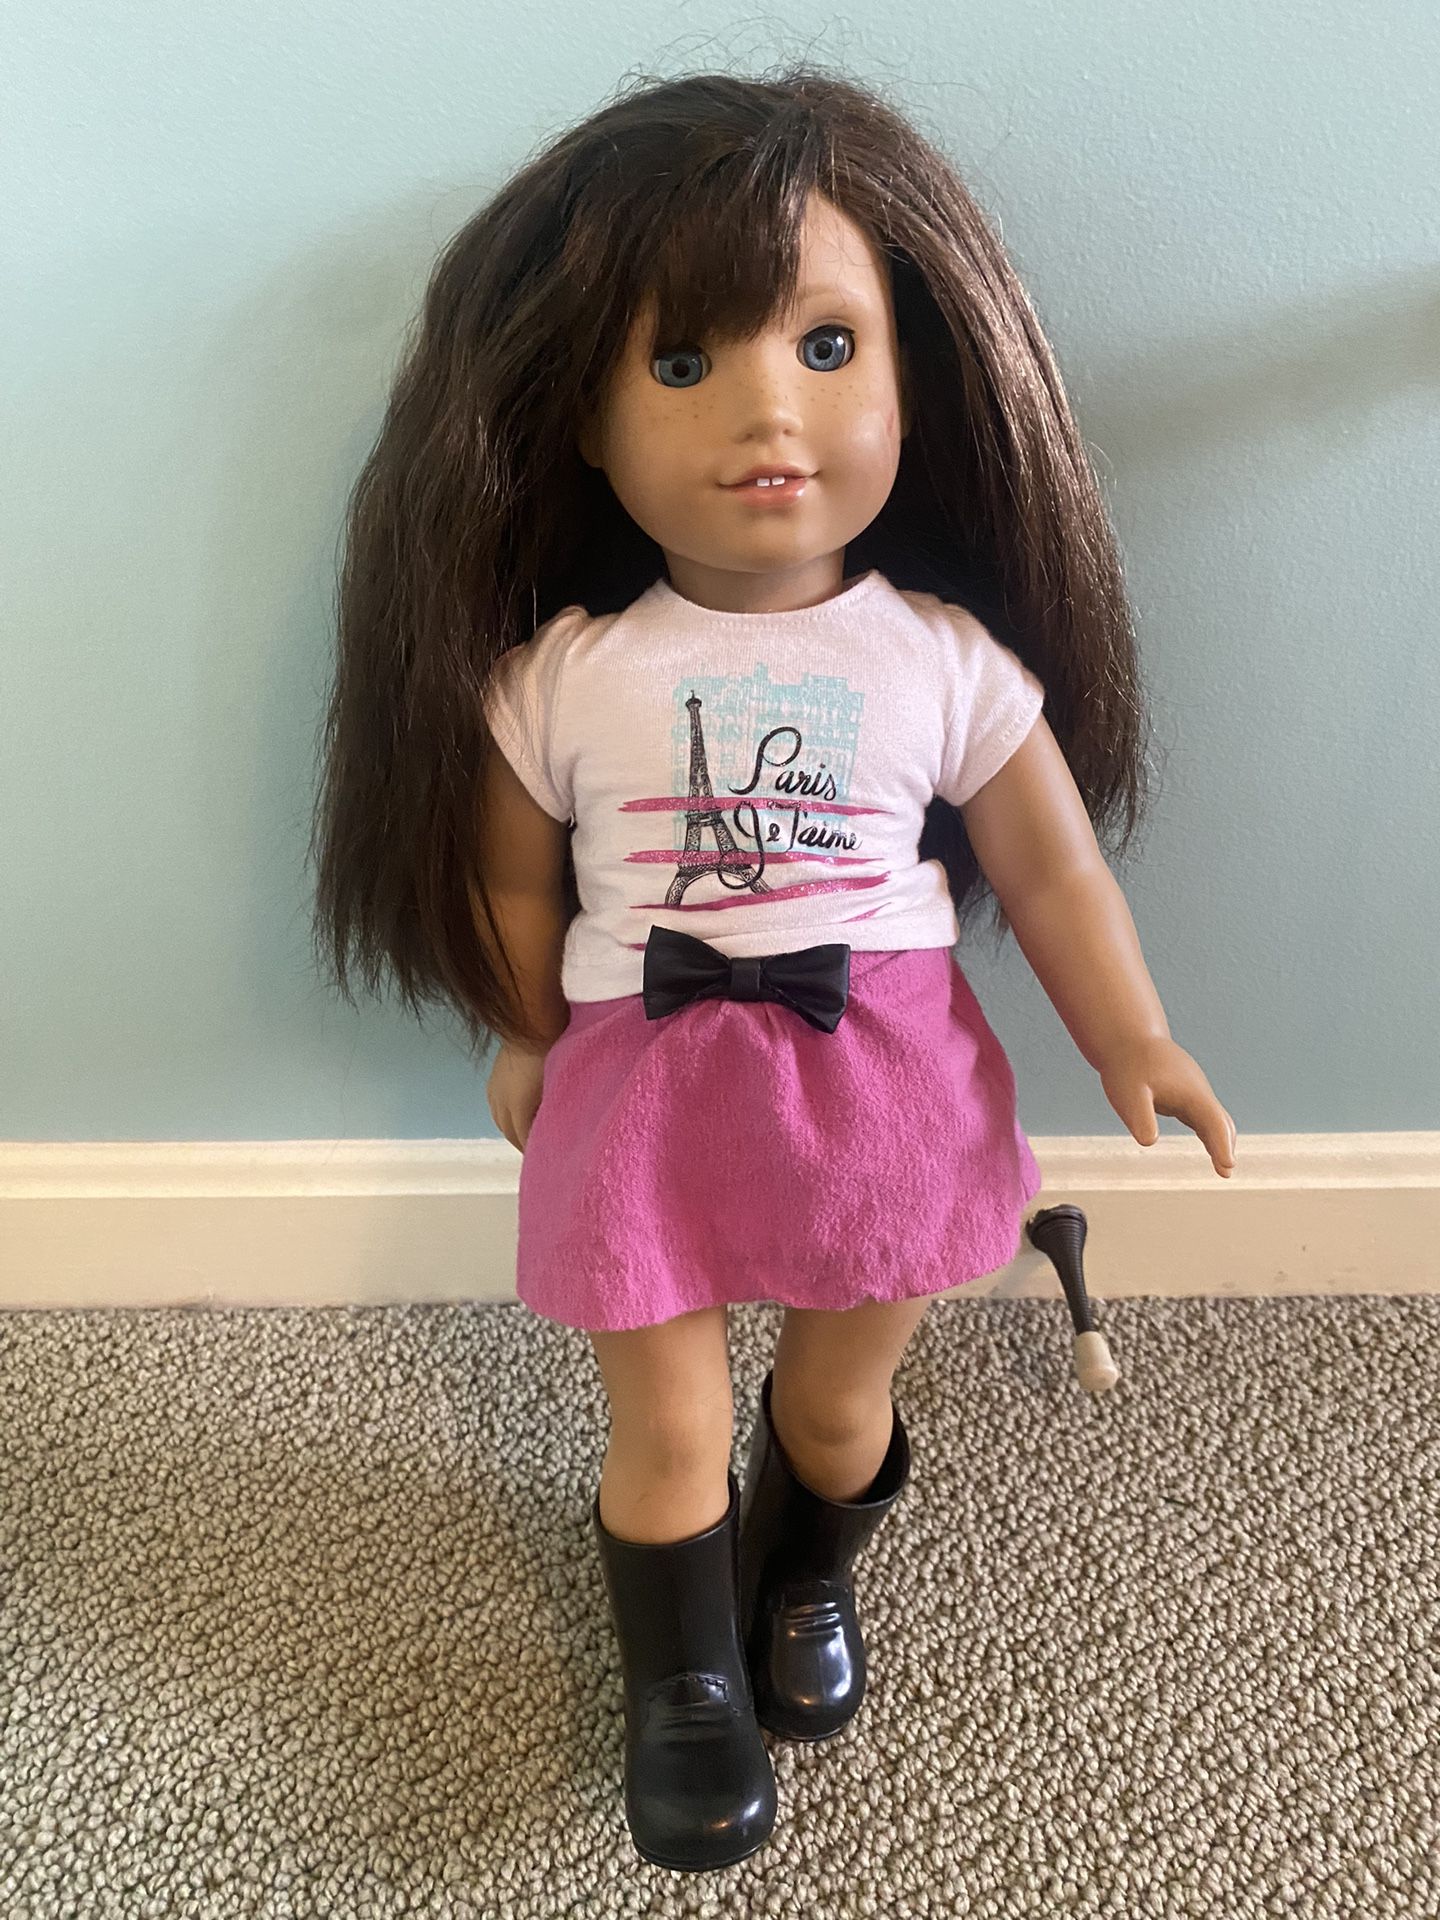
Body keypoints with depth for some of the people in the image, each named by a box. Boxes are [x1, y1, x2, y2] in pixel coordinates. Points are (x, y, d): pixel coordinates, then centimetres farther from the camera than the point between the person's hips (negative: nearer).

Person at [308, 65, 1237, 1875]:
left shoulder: (947, 656, -7)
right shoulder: (559, 675, -9)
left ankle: (805, 1580, 52)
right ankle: (686, 1687, 38)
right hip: (646, 1084, 0)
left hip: (883, 1076, 1)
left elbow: (1051, 867, 2)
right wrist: (526, 1045, 13)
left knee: (839, 1397, 19)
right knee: (668, 1432, 10)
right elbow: (513, 885, 4)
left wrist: (1133, 1044, 1)